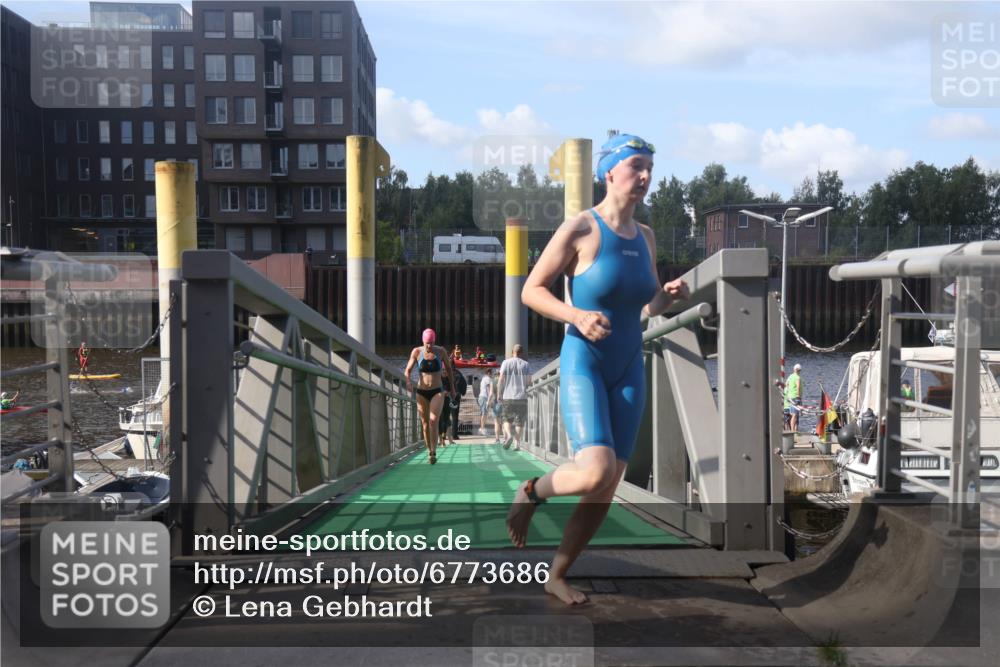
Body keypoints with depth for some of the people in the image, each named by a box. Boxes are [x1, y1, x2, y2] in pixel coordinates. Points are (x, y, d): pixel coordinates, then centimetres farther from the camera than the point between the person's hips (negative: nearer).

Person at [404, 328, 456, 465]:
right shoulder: (417, 352, -5)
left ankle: (434, 452, -19)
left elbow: (448, 368, 10)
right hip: (421, 392, 2)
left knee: (433, 421, -19)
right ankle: (429, 451, 21)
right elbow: (408, 370, 1)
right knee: (425, 423, 7)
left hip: (437, 392, -2)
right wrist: (408, 381, -20)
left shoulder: (441, 352, -6)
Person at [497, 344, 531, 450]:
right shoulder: (526, 364, 4)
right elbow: (529, 382, -1)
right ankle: (517, 443, 0)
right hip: (522, 397, 0)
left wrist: (499, 393, 5)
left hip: (508, 396, 0)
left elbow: (501, 380, -3)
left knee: (507, 419, 12)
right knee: (520, 421, 5)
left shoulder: (506, 362, 1)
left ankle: (509, 435, -12)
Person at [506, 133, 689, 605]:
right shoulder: (579, 229, -9)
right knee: (595, 472, -24)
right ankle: (532, 492, 10)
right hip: (582, 364, -6)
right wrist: (575, 315, -23)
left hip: (629, 371, 6)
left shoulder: (645, 237, 10)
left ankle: (557, 576, 24)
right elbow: (531, 290, -7)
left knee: (607, 490, 6)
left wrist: (670, 295, -2)